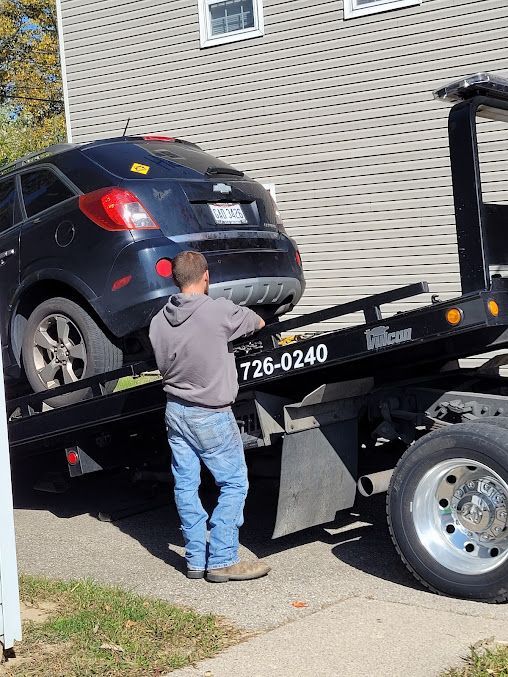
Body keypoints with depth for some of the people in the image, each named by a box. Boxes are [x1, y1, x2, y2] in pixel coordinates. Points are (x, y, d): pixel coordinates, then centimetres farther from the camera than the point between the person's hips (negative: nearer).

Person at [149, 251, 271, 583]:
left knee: (186, 486, 12)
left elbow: (164, 366, 10)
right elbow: (258, 323, 1)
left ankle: (196, 559, 18)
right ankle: (222, 561, 2)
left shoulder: (158, 321, -1)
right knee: (234, 484, 3)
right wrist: (256, 321, 23)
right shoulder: (220, 311, -17)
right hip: (211, 415, -6)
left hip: (175, 411, 6)